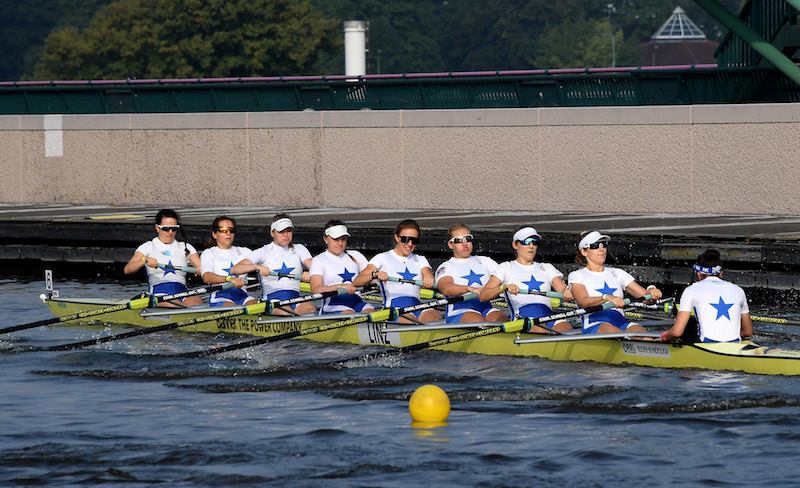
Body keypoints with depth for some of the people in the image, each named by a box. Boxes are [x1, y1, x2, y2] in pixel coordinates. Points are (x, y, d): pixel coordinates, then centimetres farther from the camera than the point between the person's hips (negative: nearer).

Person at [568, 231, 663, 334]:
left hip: (621, 323, 4)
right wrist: (607, 297, -28)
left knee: (639, 330, -32)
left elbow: (643, 295, 18)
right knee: (612, 330, -40)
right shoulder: (576, 276, 13)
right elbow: (583, 302, -9)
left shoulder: (616, 273, 27)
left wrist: (651, 291, -8)